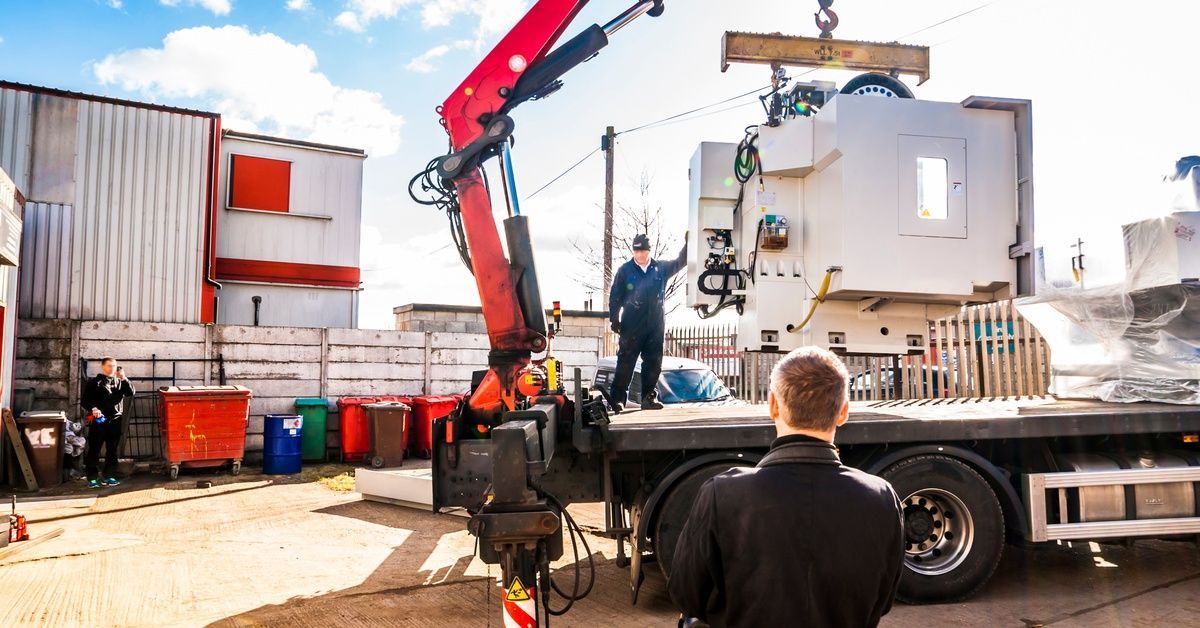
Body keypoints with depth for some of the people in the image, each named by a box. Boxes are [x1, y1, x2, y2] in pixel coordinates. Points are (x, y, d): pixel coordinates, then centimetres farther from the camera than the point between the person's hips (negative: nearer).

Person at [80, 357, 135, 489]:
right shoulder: (94, 382, 4)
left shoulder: (119, 382, 13)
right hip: (98, 420, -3)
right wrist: (92, 408, -18)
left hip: (115, 421, 3)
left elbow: (130, 393, -1)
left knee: (112, 450, 7)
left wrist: (124, 378, -10)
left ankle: (109, 476, 15)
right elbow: (84, 400, 1)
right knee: (94, 450, -2)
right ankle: (92, 478, 2)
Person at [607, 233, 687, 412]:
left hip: (656, 325, 3)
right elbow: (615, 296, 1)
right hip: (631, 326, -3)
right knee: (625, 363, -4)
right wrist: (614, 319, -4)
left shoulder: (661, 268, 8)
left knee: (654, 363, 7)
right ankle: (617, 399, 0)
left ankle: (649, 398, 16)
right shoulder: (625, 270, 0)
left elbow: (680, 262, 10)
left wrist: (687, 243, -5)